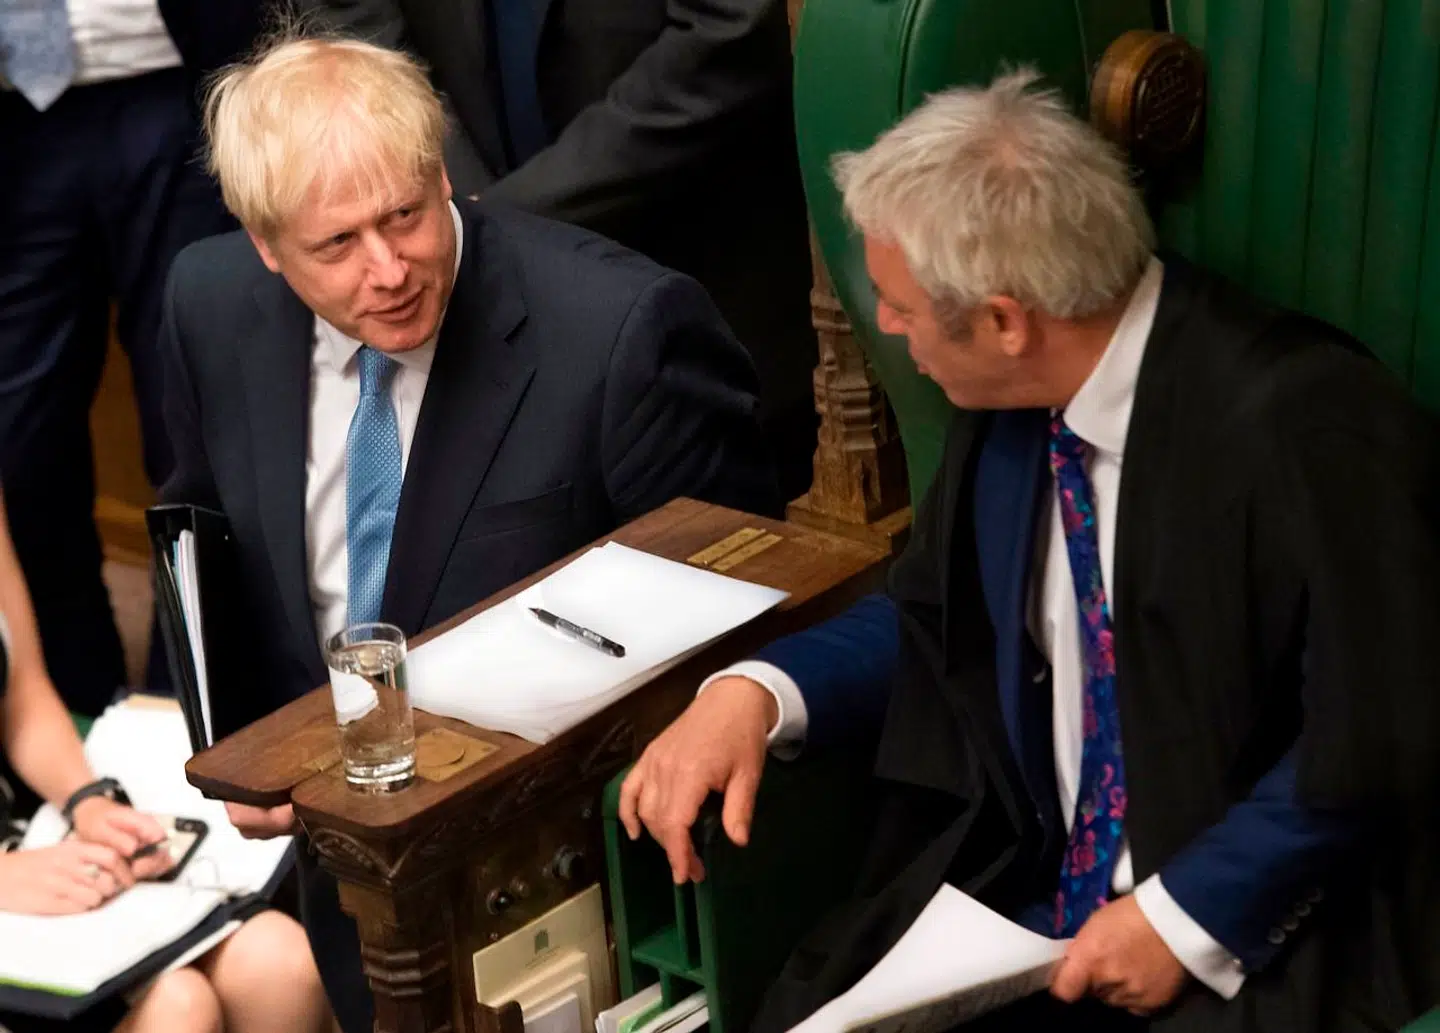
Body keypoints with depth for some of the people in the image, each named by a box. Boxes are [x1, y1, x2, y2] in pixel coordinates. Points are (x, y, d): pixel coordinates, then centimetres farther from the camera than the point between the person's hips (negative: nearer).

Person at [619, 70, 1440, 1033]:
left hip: (1258, 950, -5)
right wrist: (755, 691, -5)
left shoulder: (1303, 423, -21)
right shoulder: (1012, 398, 0)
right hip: (1027, 903, 6)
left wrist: (1186, 918, -16)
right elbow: (933, 616, 12)